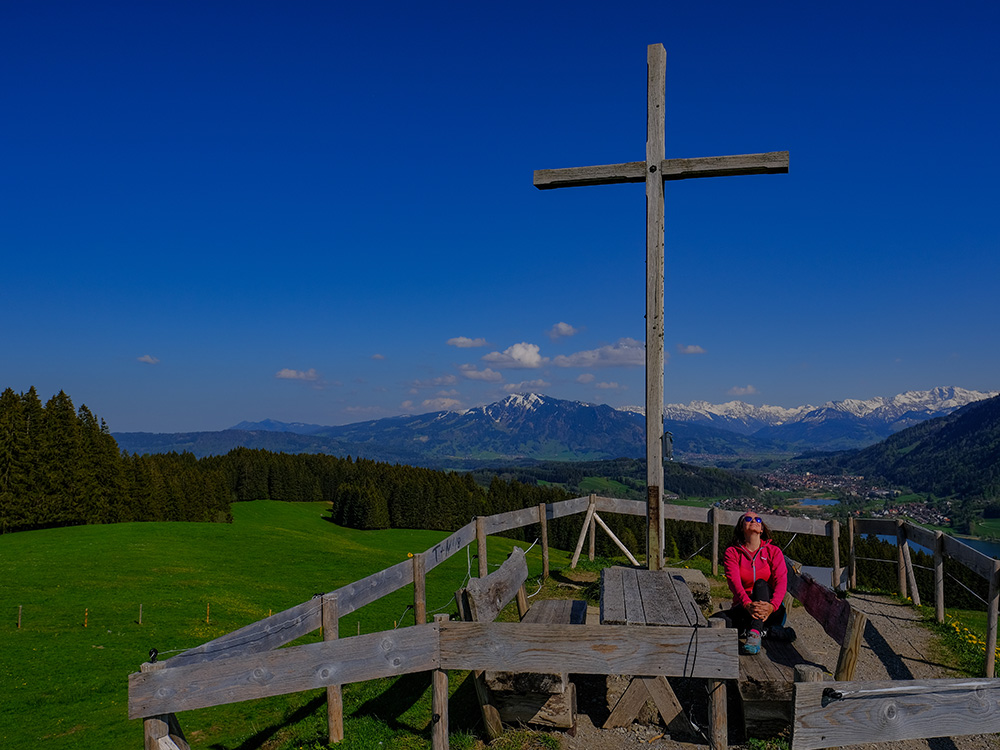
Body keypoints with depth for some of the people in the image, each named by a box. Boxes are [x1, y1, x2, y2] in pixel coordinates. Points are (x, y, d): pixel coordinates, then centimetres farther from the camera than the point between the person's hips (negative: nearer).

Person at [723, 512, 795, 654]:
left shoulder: (773, 551, 4)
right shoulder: (732, 552, 3)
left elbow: (781, 581, -11)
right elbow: (734, 581, -14)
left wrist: (772, 606, -33)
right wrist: (748, 604, -36)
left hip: (773, 610, 1)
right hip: (743, 607, -1)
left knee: (761, 584, -31)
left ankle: (754, 634, -47)